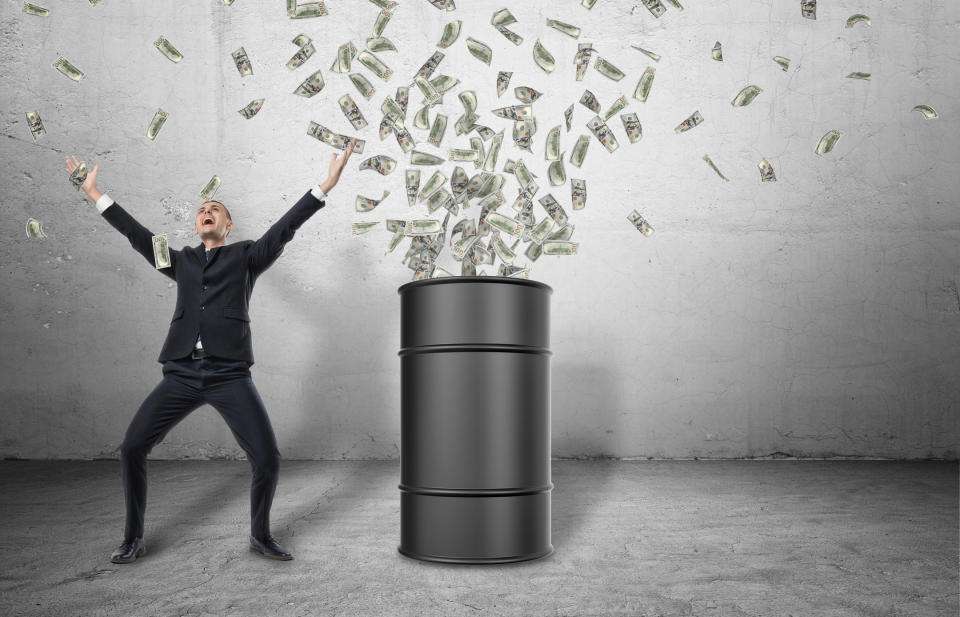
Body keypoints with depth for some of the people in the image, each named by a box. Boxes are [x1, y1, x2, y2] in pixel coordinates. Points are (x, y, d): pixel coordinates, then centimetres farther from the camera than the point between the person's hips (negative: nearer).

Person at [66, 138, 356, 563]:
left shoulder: (246, 256, 13)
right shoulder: (181, 261, 22)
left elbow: (284, 228, 3)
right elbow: (137, 234, 24)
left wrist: (325, 185, -7)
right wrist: (94, 195, 25)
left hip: (230, 376, -3)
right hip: (181, 375, 3)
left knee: (267, 458, -12)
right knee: (131, 449, -5)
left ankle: (260, 534, 13)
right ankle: (133, 539, 15)